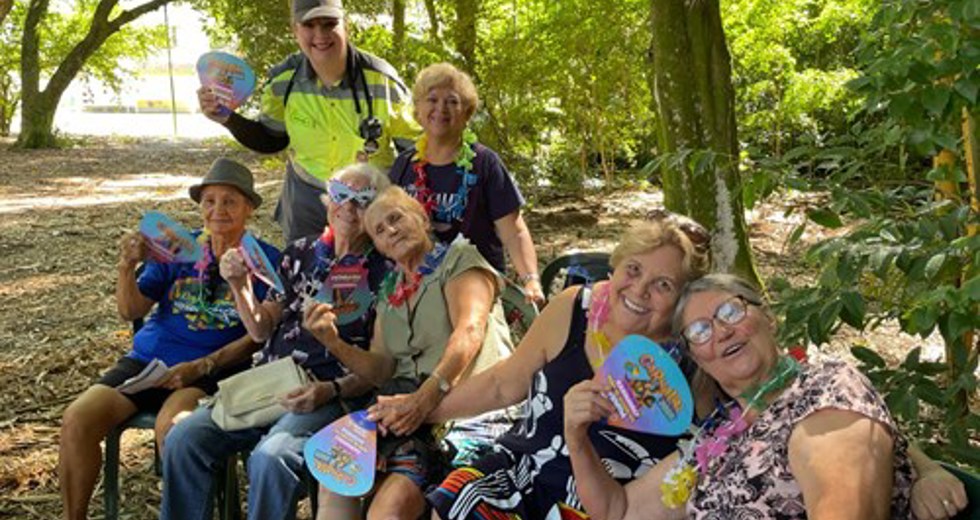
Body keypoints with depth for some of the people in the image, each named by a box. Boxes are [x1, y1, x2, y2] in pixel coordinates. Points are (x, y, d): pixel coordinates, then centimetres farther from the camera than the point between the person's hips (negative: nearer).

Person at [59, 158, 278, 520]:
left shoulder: (265, 259, 0)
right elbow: (131, 311, 5)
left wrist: (200, 367, -16)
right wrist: (127, 266, -14)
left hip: (215, 369, -4)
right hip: (148, 359, 5)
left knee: (171, 427, -34)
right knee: (77, 419, -16)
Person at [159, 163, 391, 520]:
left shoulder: (384, 272, 1)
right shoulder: (301, 253, 14)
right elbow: (261, 330, 13)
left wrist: (331, 391, -18)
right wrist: (240, 287, -3)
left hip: (336, 394, -5)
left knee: (270, 458, -32)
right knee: (183, 439, -14)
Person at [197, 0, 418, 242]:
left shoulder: (381, 80, -17)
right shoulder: (283, 80, -10)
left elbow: (412, 144, -7)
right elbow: (271, 140, 5)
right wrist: (228, 118, -9)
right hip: (306, 200, 2)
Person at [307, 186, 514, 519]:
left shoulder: (459, 258, 7)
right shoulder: (389, 293, 26)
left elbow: (469, 333, -11)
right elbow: (381, 370, 19)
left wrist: (424, 398, -25)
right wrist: (333, 342, 1)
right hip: (406, 403, 6)